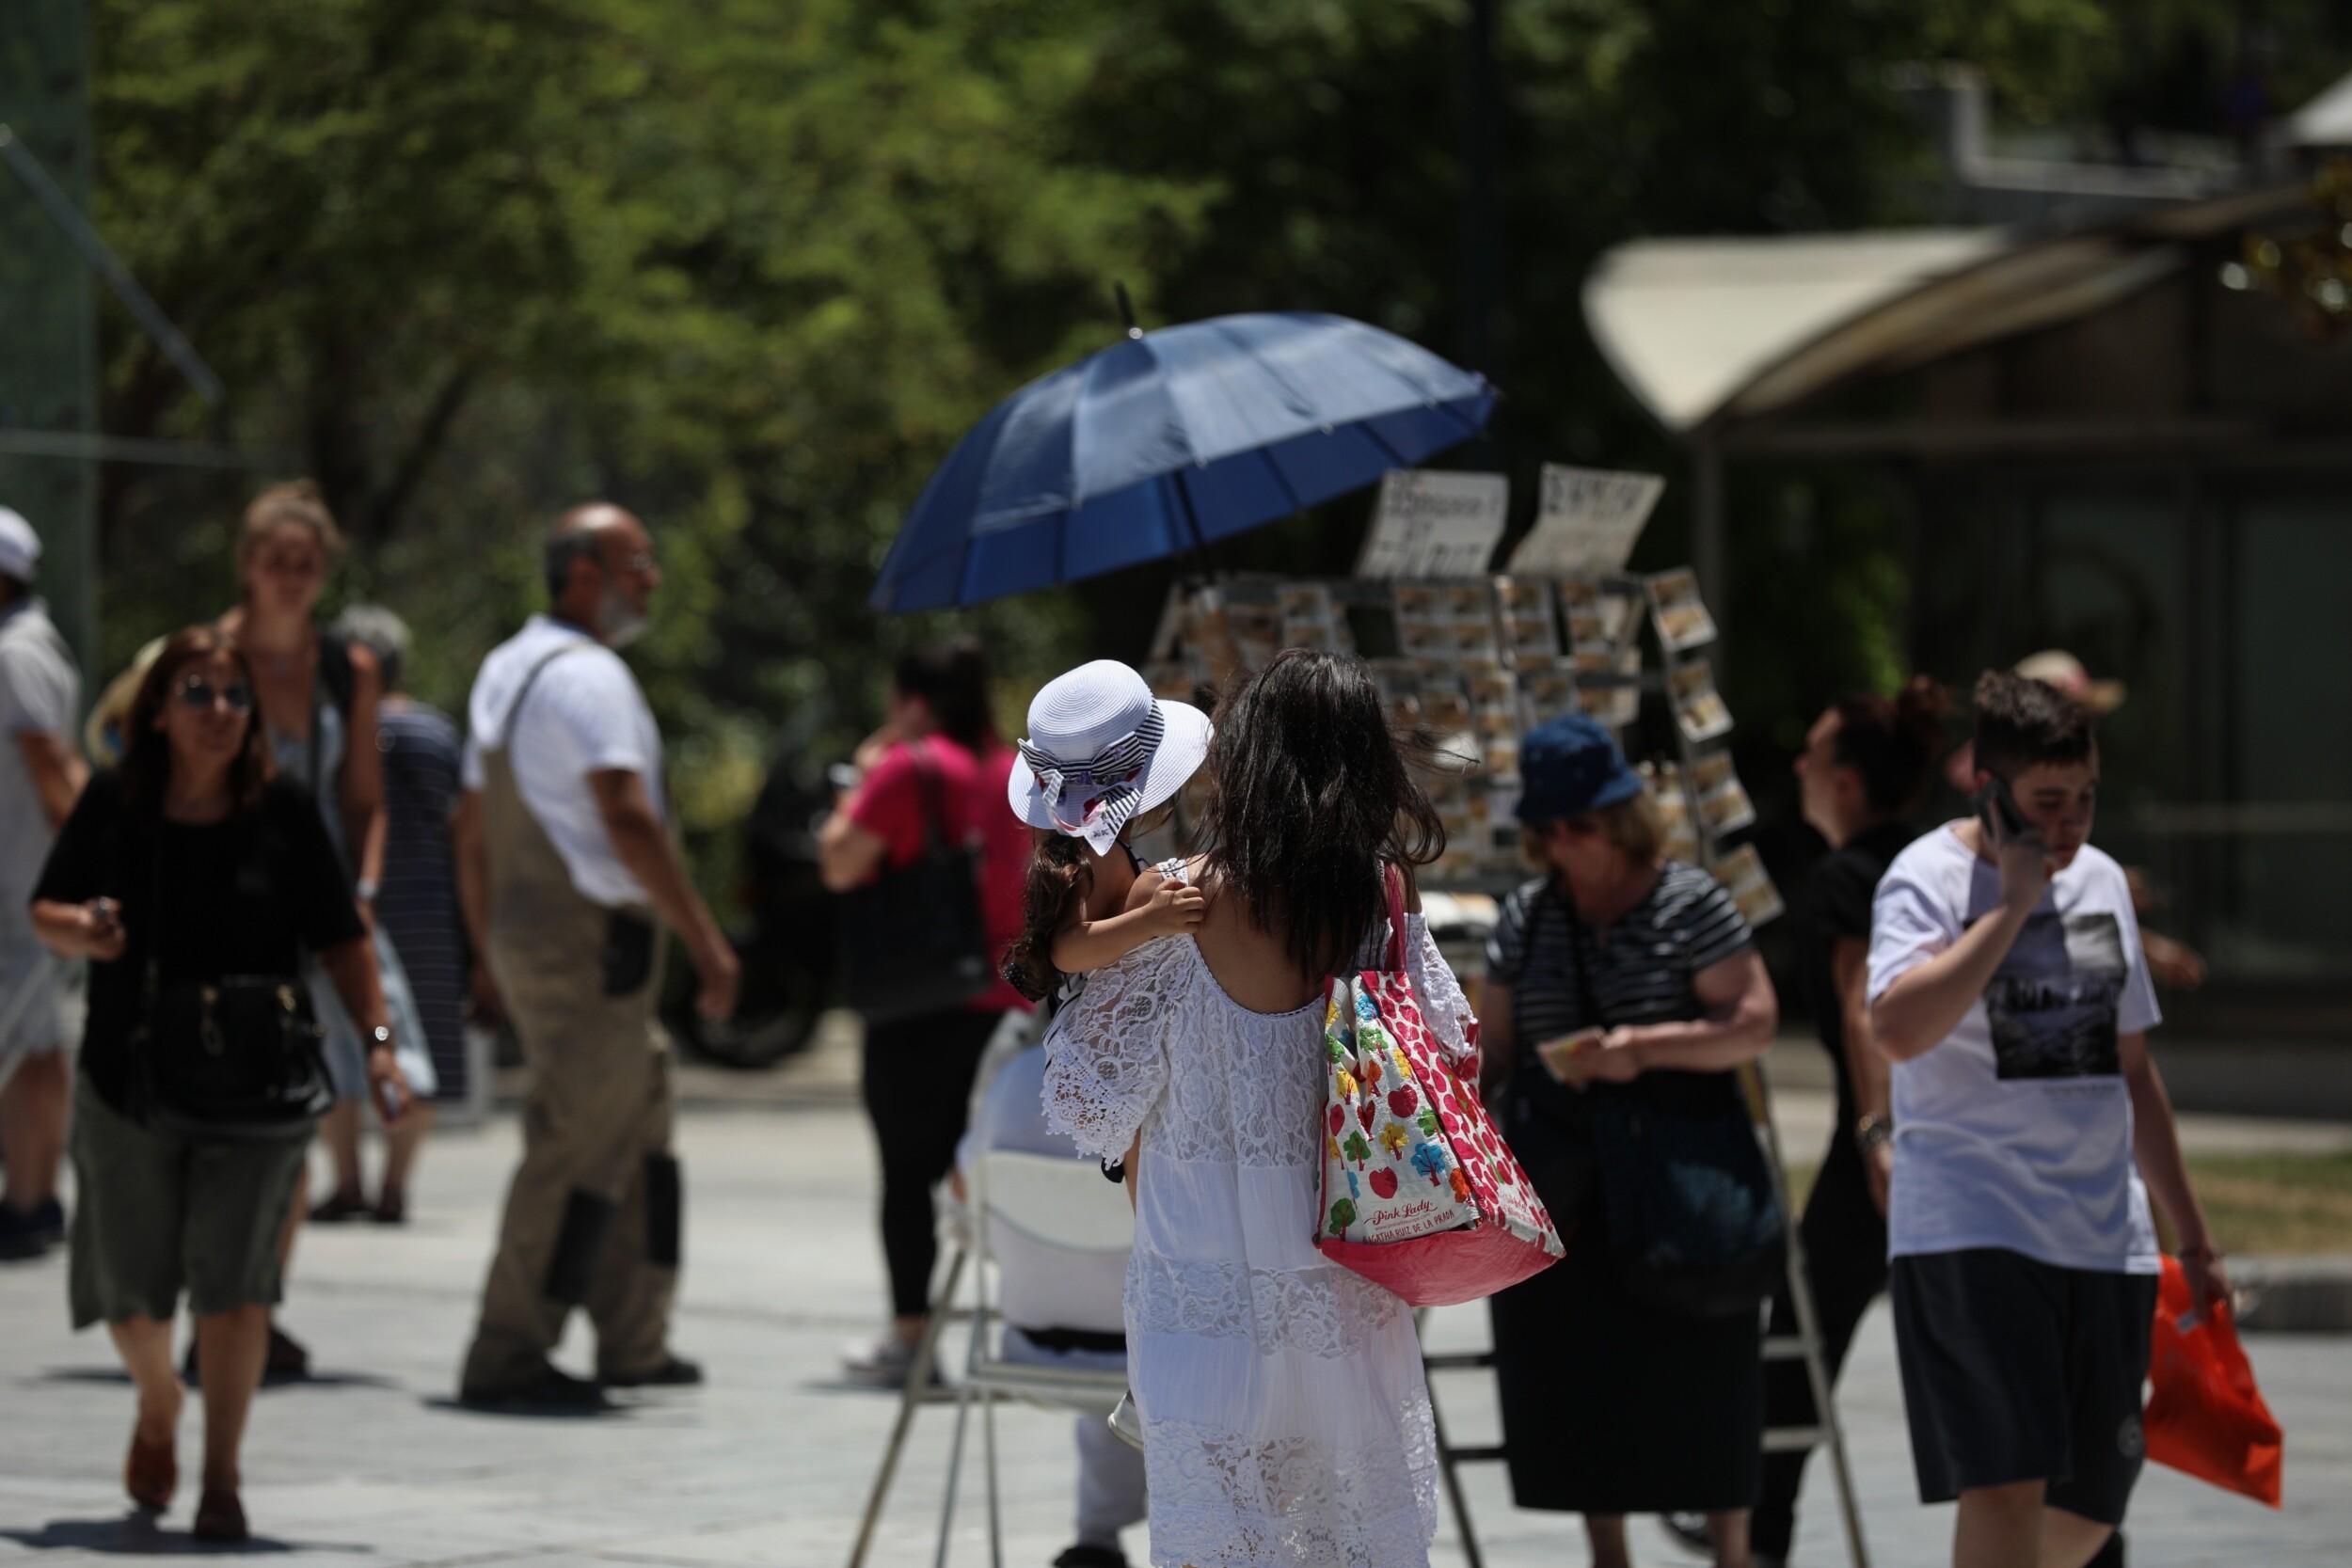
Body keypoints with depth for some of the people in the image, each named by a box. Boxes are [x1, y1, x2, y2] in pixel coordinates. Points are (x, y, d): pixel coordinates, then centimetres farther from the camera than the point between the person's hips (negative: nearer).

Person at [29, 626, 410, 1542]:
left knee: (233, 1277, -11)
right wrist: (82, 932, -14)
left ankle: (222, 1478, -3)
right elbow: (46, 911, 9)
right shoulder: (112, 806, -1)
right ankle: (158, 1407, 42)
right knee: (130, 1286, 9)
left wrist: (377, 1039, -9)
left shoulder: (282, 814, -2)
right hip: (131, 1078, 1)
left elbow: (340, 940, 1)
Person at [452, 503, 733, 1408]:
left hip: (523, 934, 10)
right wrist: (706, 942, -22)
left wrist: (490, 954, 25)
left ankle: (635, 1342, 21)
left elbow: (472, 829, 21)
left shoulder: (505, 669, 17)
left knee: (635, 1127, 17)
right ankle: (508, 1356, -7)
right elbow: (628, 820, -23)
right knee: (578, 1148, -8)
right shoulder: (588, 676, -14)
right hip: (592, 942, -10)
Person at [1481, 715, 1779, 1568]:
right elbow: (1495, 1048, 14)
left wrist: (1646, 1047, -21)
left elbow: (1756, 1021, -9)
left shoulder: (1689, 903, -4)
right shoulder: (1524, 919, 10)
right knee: (1577, 1378, 5)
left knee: (1700, 1378, -2)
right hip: (1564, 1191, 4)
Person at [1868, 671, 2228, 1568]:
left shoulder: (2102, 882, 14)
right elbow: (1899, 1031, -27)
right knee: (2005, 1485, -16)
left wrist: (2191, 1235, 24)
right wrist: (2014, 901, -20)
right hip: (1969, 1232, -6)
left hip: (2105, 1235, 7)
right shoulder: (1930, 879, -7)